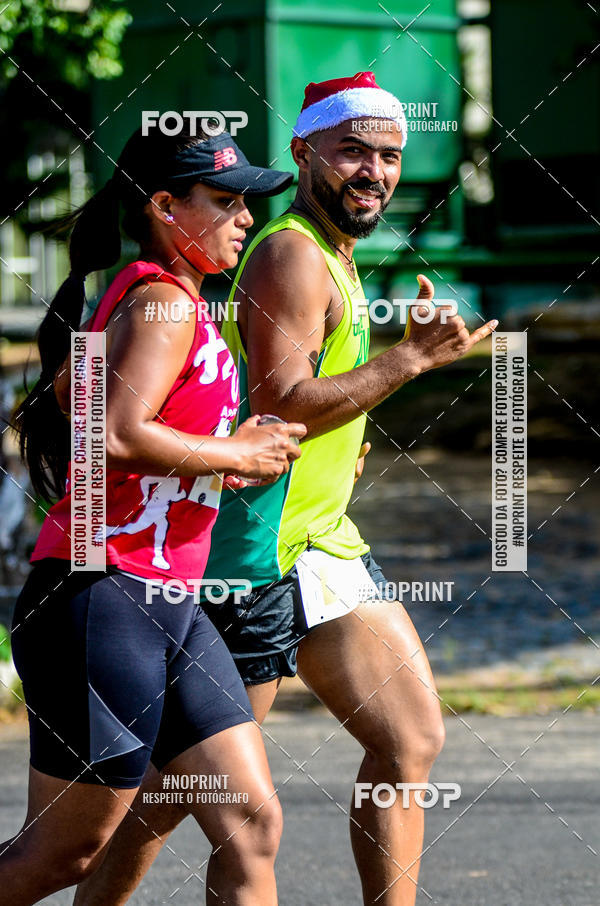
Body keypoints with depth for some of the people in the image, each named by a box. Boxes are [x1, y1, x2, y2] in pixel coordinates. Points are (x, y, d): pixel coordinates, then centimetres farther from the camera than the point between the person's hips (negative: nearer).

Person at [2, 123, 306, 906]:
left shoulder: (159, 300, 17)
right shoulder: (164, 301, -13)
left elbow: (67, 389, 29)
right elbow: (121, 433, -27)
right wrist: (235, 454, -14)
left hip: (167, 609, 10)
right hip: (106, 600, -10)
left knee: (251, 825, 3)